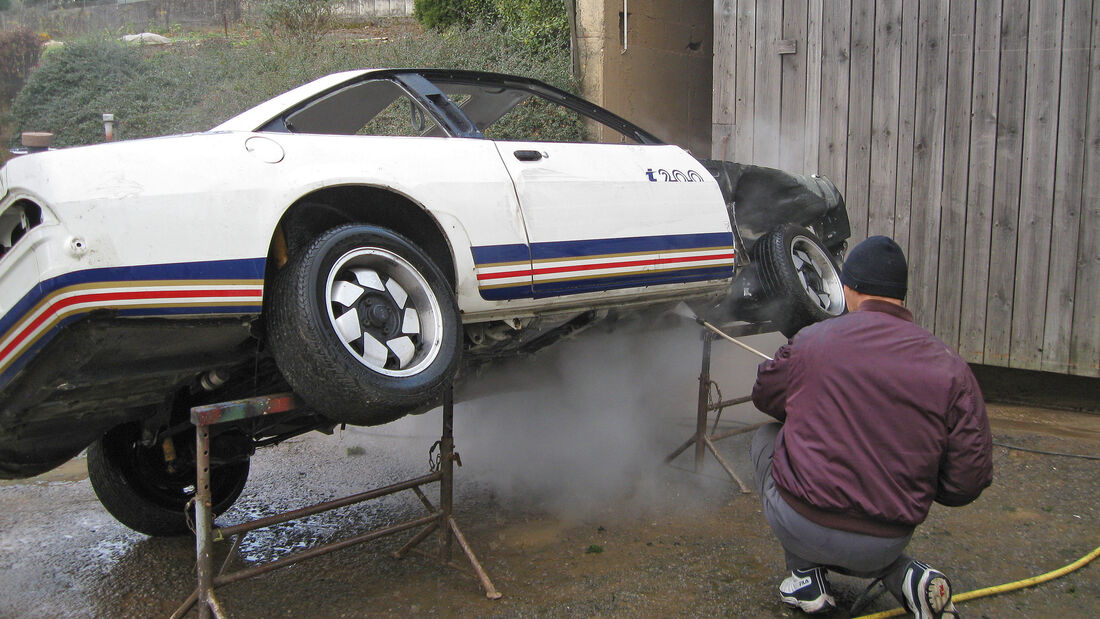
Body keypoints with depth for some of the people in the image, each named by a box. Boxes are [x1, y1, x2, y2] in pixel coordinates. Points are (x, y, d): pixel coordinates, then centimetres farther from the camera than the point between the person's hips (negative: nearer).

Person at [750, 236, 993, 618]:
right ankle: (906, 575, 9)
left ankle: (806, 575, 16)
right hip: (884, 547, 4)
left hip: (797, 525, -3)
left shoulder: (811, 340, -5)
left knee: (766, 439, 25)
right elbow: (969, 479, -3)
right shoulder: (951, 369, -4)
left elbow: (764, 396, 15)